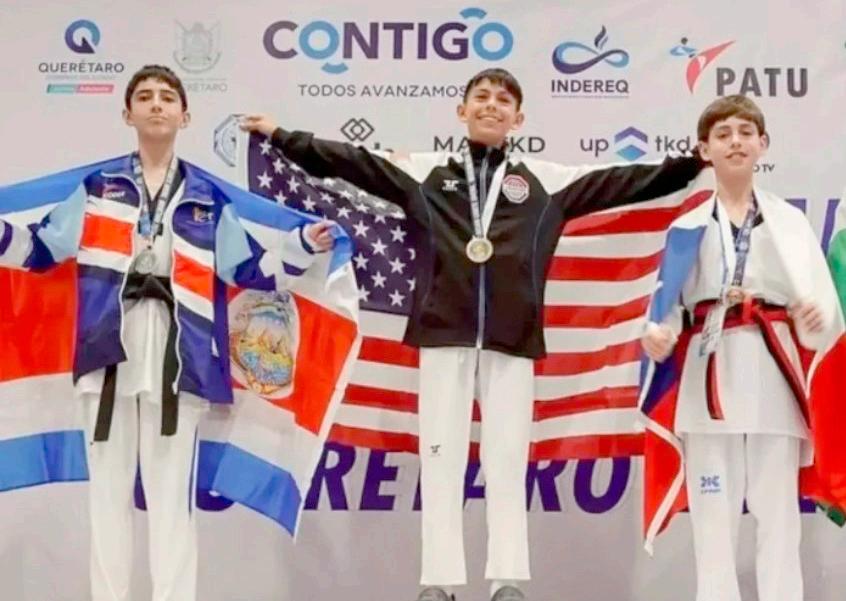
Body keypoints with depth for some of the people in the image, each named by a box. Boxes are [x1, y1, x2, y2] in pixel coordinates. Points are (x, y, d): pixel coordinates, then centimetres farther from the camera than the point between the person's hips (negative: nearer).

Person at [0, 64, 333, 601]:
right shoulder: (97, 186, 14)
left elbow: (247, 270, 12)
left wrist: (302, 246, 0)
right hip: (110, 346, 1)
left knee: (171, 490, 0)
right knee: (109, 486, 5)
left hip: (179, 352, -1)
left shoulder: (209, 198, 13)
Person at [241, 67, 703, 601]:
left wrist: (700, 162, 4)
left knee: (507, 463, 4)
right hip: (444, 335, 0)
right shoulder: (425, 171, 9)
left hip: (513, 339, 0)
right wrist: (280, 135, 3)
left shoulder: (547, 179, 10)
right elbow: (348, 161, 7)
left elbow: (626, 182, 8)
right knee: (441, 461, 3)